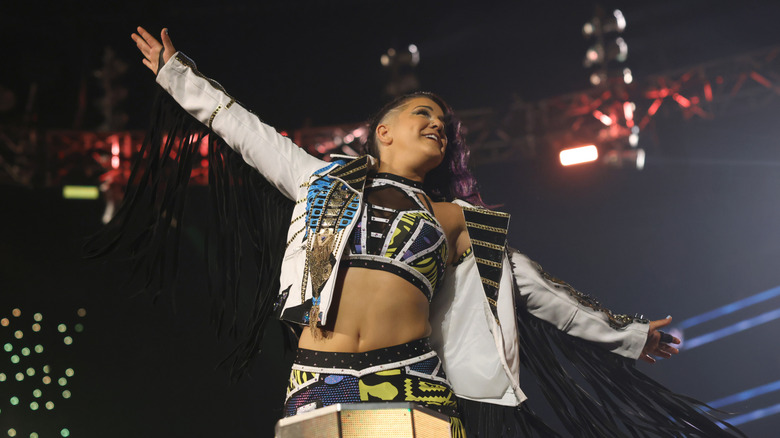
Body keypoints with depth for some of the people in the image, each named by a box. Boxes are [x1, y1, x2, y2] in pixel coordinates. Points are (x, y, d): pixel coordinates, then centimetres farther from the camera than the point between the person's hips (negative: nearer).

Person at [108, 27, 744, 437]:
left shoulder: (455, 219, 20)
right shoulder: (327, 180, 19)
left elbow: (538, 288, 23)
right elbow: (244, 129, 25)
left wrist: (625, 333, 25)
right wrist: (176, 72, 29)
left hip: (411, 383, 1)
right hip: (319, 381, 0)